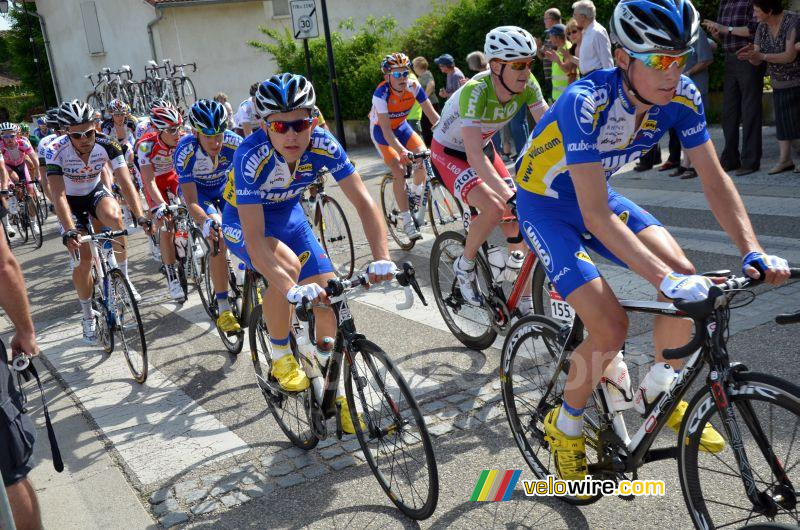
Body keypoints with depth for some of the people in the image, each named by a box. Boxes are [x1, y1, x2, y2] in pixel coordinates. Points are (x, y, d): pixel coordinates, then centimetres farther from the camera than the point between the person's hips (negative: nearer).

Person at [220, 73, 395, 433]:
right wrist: (291, 289, -52)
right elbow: (254, 238, -40)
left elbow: (363, 201, -26)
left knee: (328, 296, -6)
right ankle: (280, 358, -9)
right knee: (287, 264, -35)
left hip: (288, 214, 4)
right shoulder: (251, 156, -36)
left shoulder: (323, 145, -26)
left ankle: (335, 394, 14)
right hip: (243, 220, -4)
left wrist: (382, 257, -40)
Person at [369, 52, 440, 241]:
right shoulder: (381, 94, -31)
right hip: (381, 130, -4)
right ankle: (407, 221, -14)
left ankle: (415, 195, 14)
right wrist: (402, 151, -51)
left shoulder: (413, 87, -21)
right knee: (399, 170, -20)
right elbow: (386, 130, -37)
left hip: (401, 126, 4)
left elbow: (433, 115, -21)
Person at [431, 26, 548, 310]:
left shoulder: (527, 85, -19)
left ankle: (525, 301, 7)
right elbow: (474, 156, -40)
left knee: (517, 219, -5)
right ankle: (464, 265, -1)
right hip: (450, 152, -6)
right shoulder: (475, 91, -35)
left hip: (484, 147, 6)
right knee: (495, 208, -28)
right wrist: (512, 196, -49)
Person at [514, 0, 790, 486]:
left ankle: (660, 395, 11)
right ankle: (566, 428, 8)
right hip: (546, 203, -6)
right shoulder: (586, 103, -34)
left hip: (598, 193, 6)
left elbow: (715, 178, -11)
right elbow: (597, 216, -38)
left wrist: (753, 253, -24)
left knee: (682, 273, -14)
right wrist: (663, 279, -45)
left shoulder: (682, 96, -16)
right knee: (611, 327, -20)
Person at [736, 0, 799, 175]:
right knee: (782, 119, 5)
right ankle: (785, 159, 9)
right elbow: (756, 60, -1)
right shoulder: (762, 27, -1)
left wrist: (762, 56, -34)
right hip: (779, 83, 6)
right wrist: (750, 54, -23)